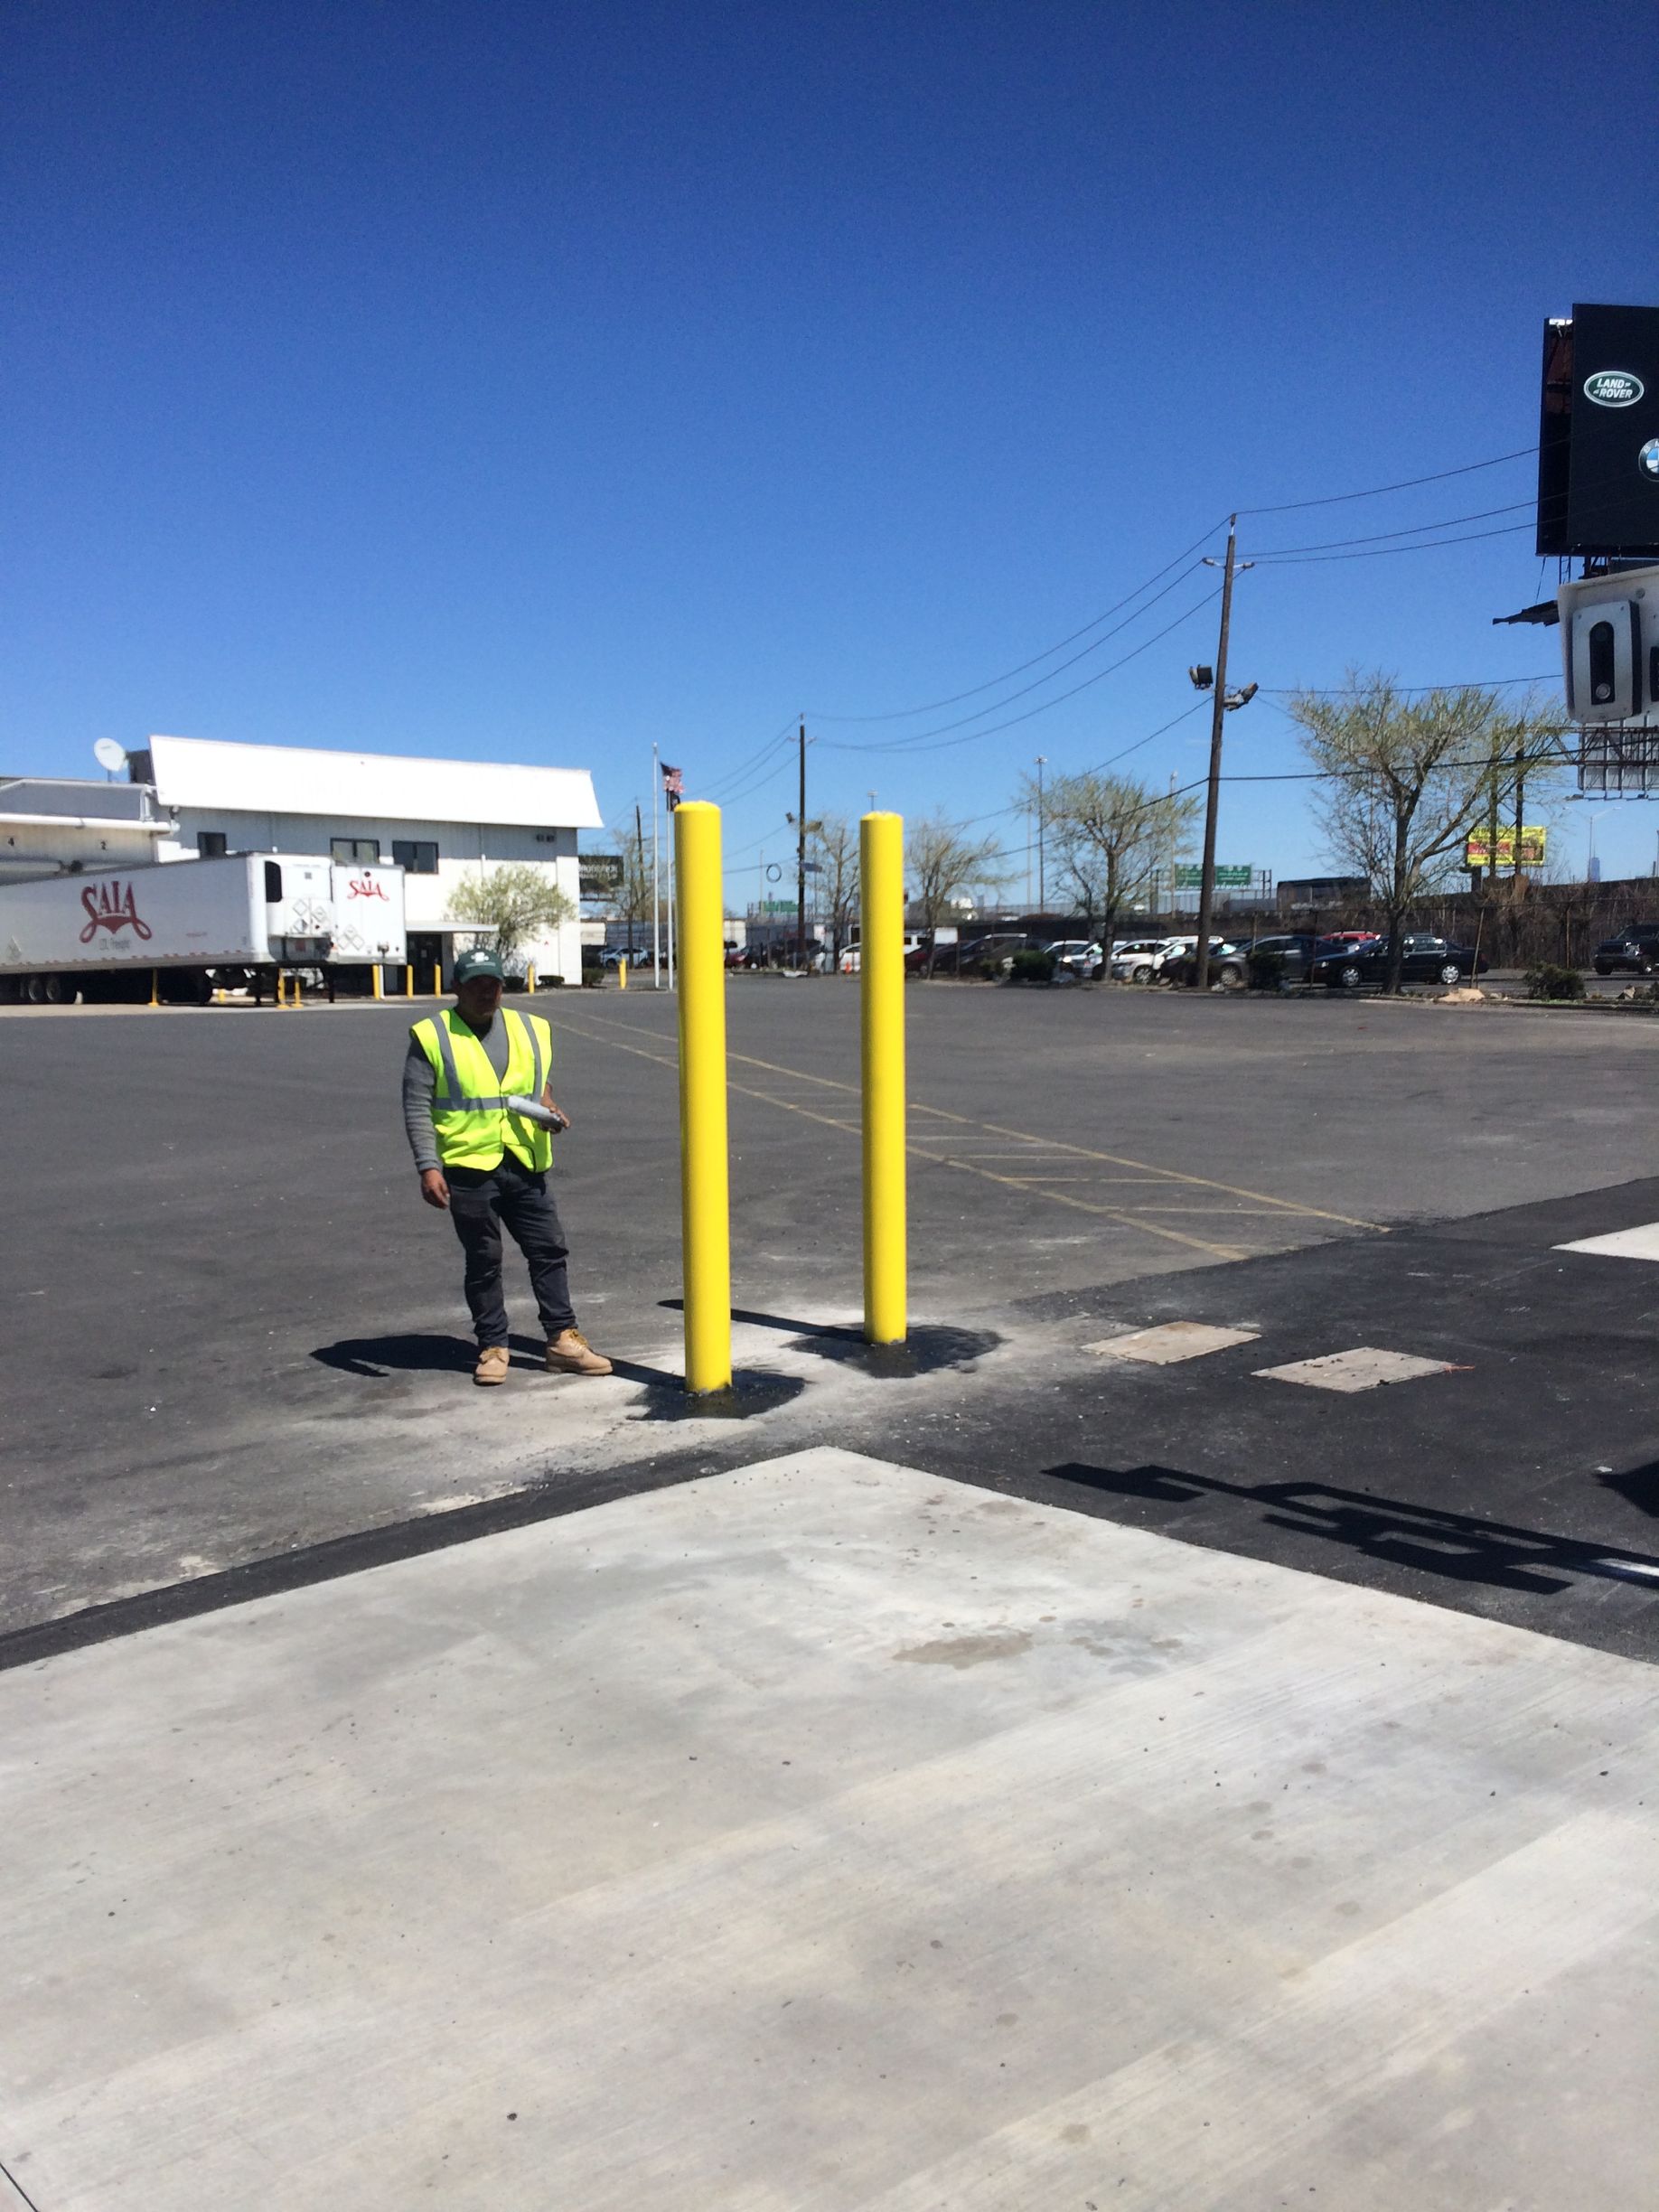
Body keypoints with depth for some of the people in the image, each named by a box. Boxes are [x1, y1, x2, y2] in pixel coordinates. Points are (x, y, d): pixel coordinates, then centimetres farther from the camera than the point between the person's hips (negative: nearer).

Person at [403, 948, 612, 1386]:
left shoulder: (531, 1029, 10)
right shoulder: (432, 1037, -3)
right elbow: (417, 1108, -6)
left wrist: (548, 1105, 3)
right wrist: (428, 1167, -14)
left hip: (524, 1165, 4)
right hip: (468, 1168, -4)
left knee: (549, 1251, 5)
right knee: (483, 1263, 6)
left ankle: (563, 1341, 13)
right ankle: (492, 1348, 16)